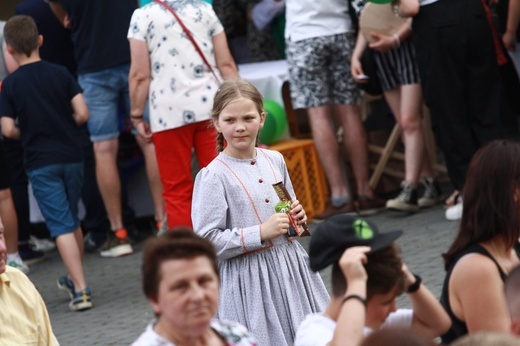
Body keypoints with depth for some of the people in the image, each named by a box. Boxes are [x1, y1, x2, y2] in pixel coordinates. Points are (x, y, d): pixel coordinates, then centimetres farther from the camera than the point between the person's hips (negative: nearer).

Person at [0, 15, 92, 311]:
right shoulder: (61, 73, 0)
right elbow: (82, 114, -5)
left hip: (40, 162, -3)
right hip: (71, 157, 3)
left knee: (62, 226, -5)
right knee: (74, 221, 19)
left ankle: (81, 291, -13)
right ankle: (76, 279, 33)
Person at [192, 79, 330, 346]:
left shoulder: (275, 161, 6)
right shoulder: (213, 176, -13)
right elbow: (207, 241, -17)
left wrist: (297, 217, 0)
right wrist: (261, 233, -19)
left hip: (290, 268, 6)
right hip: (249, 280, -6)